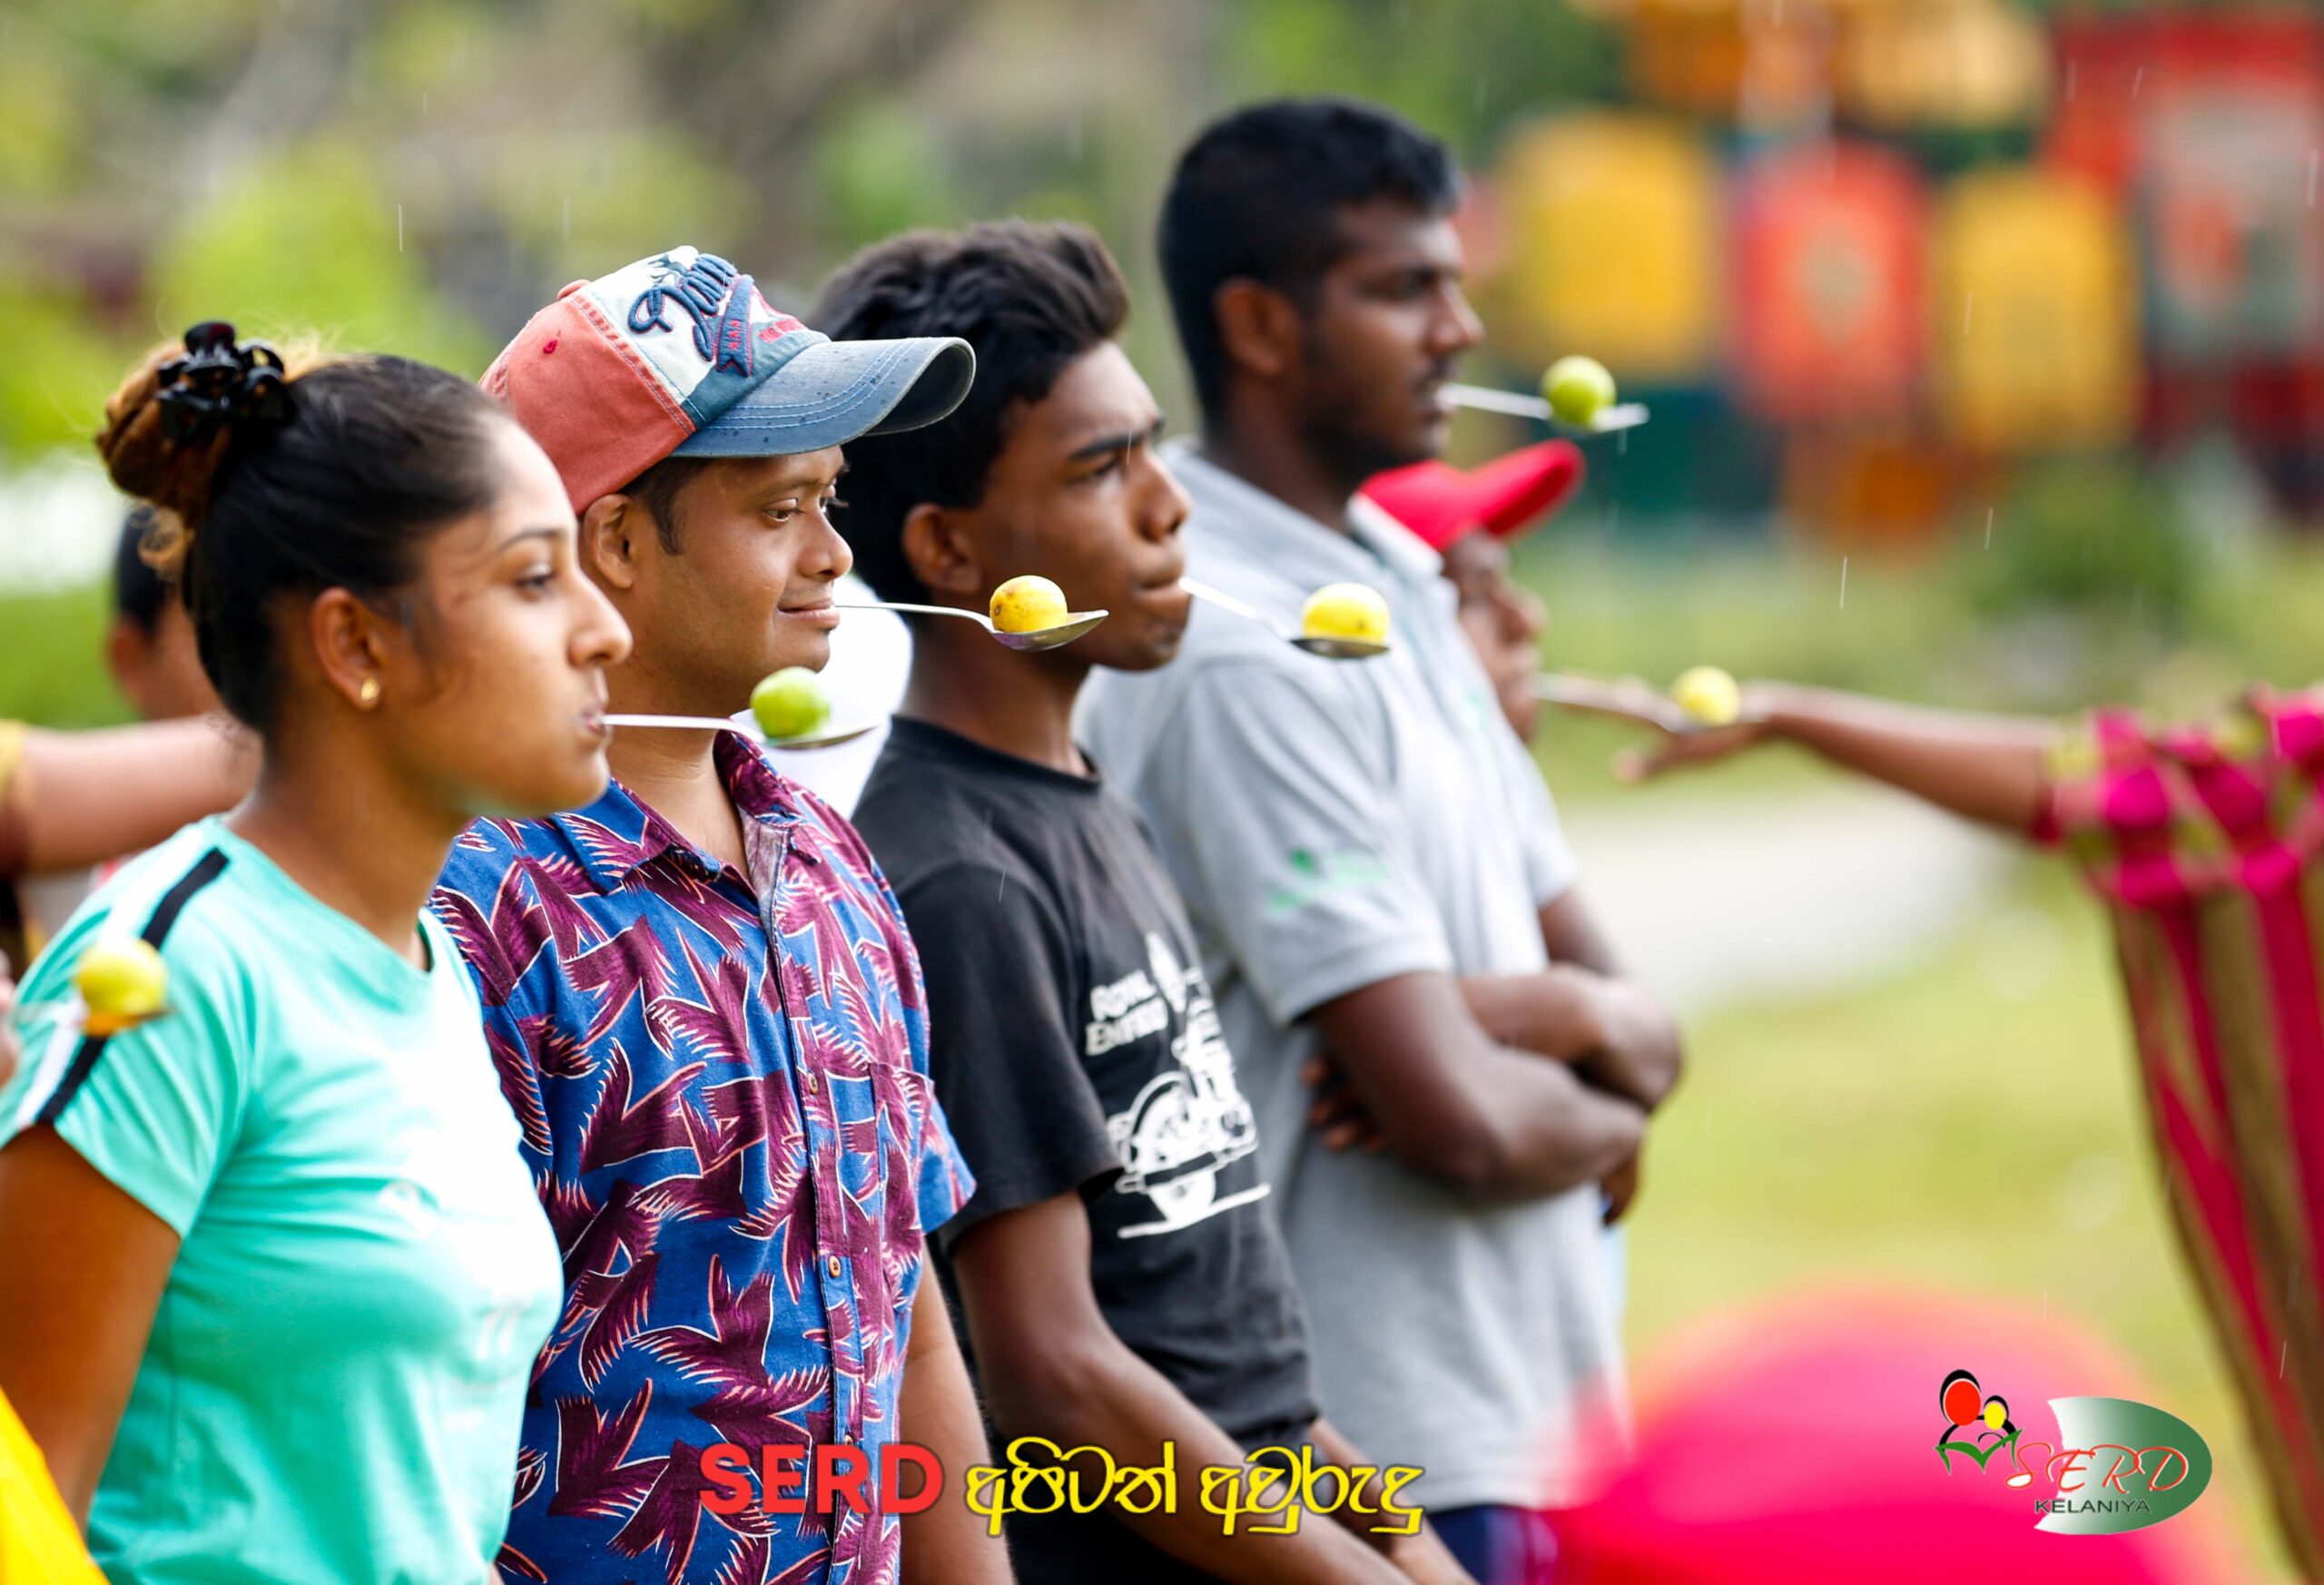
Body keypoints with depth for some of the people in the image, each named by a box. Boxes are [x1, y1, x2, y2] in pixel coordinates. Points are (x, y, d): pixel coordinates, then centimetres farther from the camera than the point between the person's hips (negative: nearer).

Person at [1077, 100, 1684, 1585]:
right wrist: (1604, 1116, 0)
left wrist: (1565, 1014, -10)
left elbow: (1639, 1019, 13)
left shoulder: (1398, 584, 13)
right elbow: (1458, 1116, -21)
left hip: (1500, 1397, 9)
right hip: (1390, 1452, -9)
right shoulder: (1247, 654, -17)